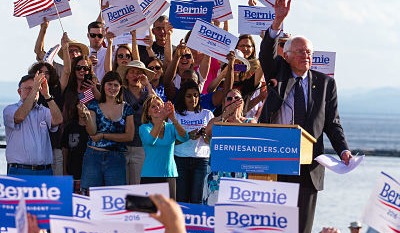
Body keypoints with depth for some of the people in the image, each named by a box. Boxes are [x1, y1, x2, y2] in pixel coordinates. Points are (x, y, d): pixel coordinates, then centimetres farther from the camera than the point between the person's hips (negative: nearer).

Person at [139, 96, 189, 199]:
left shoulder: (171, 127, 7)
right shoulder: (144, 128, 1)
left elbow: (184, 138, -14)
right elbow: (150, 140, -22)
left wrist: (173, 119, -29)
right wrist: (161, 119, -33)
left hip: (170, 175, 2)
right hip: (150, 175, -2)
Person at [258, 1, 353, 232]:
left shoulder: (325, 83, 12)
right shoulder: (278, 73, 10)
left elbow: (332, 124, 11)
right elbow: (266, 54, -10)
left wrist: (343, 150, -6)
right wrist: (278, 21, -24)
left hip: (307, 167, 1)